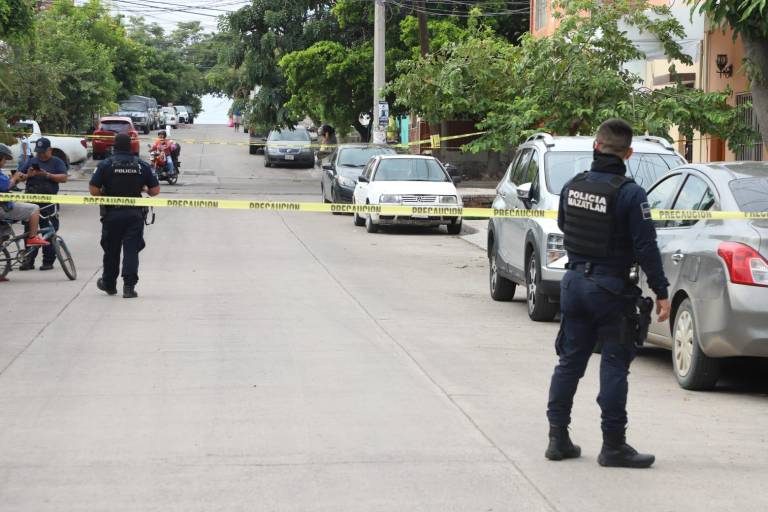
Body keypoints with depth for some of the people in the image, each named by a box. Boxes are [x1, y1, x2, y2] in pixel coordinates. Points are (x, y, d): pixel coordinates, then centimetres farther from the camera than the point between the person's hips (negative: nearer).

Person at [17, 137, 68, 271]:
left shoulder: (57, 162, 7)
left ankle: (48, 261, 4)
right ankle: (29, 260, 7)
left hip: (48, 202, -3)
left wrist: (47, 175, -15)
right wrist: (27, 175, -6)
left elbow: (64, 178, -5)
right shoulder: (32, 161, 18)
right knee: (29, 231, 2)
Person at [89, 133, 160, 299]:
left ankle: (109, 284, 29)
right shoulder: (142, 166, -1)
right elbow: (155, 190, 0)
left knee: (111, 250, 15)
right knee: (131, 250, 0)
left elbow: (93, 190, -9)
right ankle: (129, 286, -10)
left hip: (112, 214, 0)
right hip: (135, 215, 0)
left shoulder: (105, 165, -6)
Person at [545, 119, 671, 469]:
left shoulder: (572, 187, 2)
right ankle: (613, 446, 1)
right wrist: (661, 292, -10)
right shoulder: (630, 194, -16)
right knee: (614, 364, 0)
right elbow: (646, 247, -16)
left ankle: (558, 437, 15)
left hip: (574, 282, 6)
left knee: (570, 360, 12)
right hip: (610, 287, -5)